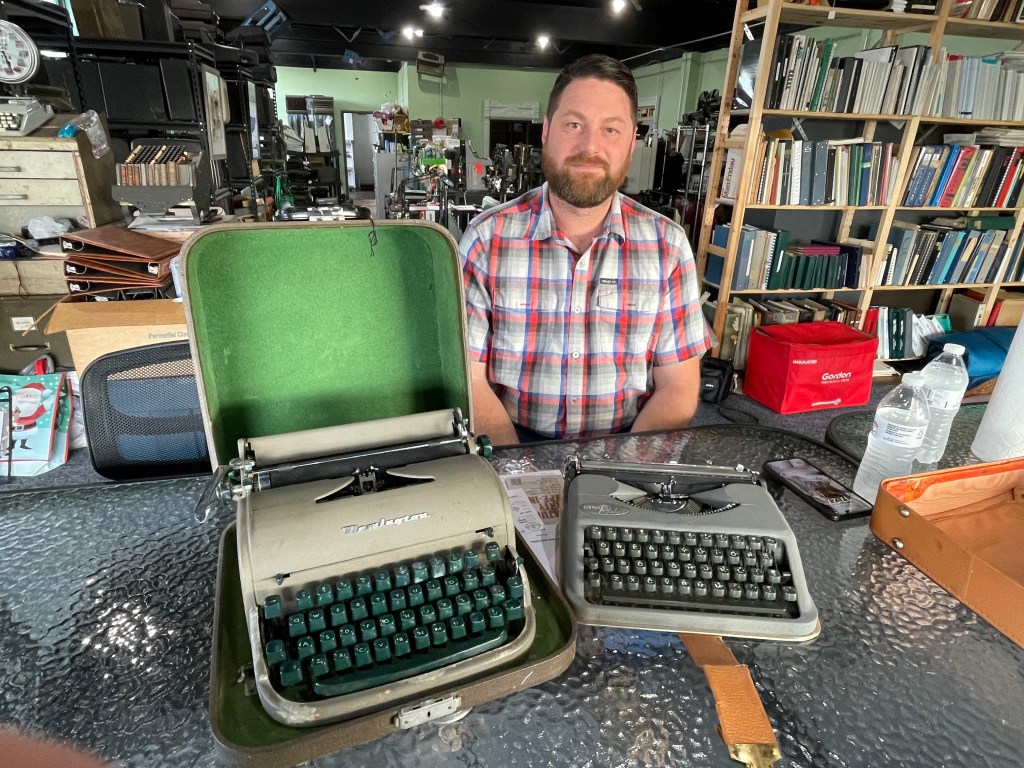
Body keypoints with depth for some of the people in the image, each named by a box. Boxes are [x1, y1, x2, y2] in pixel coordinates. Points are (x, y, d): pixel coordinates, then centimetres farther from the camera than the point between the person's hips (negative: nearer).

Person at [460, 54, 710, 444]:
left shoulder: (668, 245, -1)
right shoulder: (486, 239, -5)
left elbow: (678, 387, 0)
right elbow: (469, 379, -6)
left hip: (628, 450, 2)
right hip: (514, 448, -1)